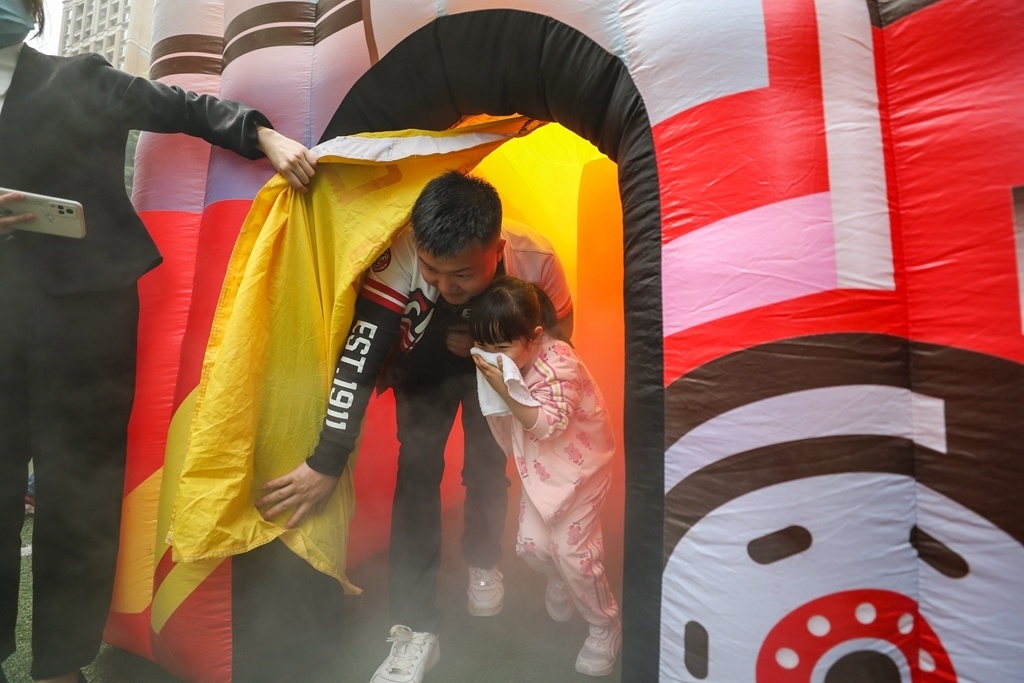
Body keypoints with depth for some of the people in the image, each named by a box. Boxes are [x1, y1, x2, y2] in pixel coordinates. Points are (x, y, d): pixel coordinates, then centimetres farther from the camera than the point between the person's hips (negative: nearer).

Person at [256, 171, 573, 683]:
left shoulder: (535, 262, -35)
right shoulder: (397, 258, -39)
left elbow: (557, 337, -13)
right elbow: (357, 361, -36)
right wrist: (326, 462, -35)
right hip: (423, 369, 0)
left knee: (487, 467, 3)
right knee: (417, 472, -8)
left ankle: (483, 562, 36)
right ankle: (415, 628, 5)